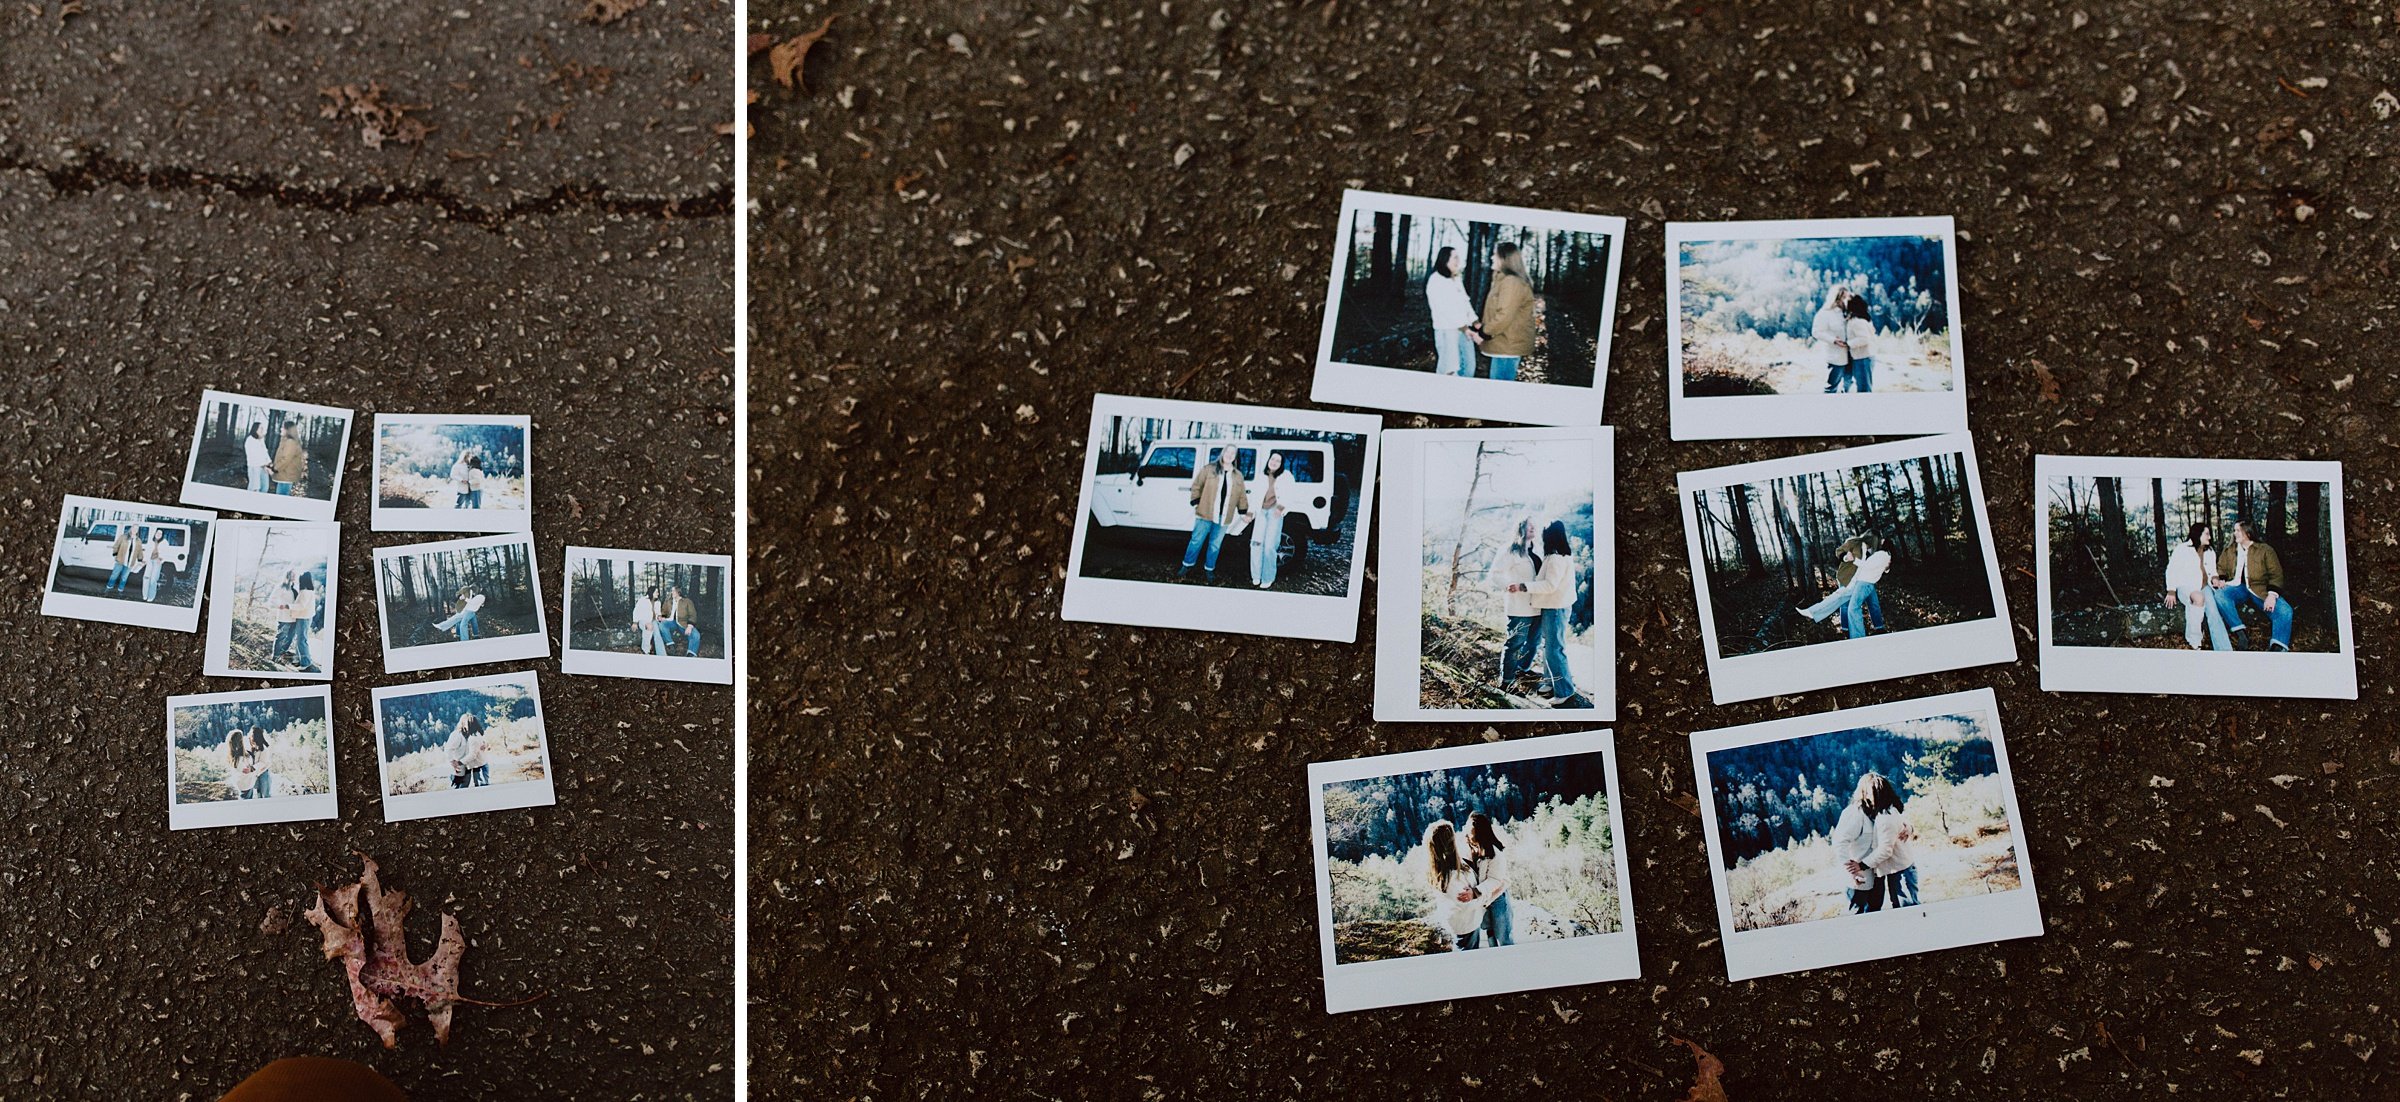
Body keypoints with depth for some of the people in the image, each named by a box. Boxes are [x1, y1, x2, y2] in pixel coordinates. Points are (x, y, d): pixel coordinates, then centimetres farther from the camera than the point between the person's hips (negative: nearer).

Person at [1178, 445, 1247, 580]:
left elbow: (1242, 495, 13)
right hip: (1205, 513, -3)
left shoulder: (1237, 475, 10)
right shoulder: (1208, 469, -1)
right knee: (1197, 540, 3)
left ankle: (1210, 569, 21)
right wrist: (1196, 503, -6)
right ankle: (1187, 566, 15)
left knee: (1215, 544, 9)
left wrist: (1243, 512, 8)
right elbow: (1196, 486, 0)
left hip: (1223, 517, 3)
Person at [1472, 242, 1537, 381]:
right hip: (1505, 345, 11)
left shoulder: (1512, 282, -18)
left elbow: (1504, 316, -24)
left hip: (1508, 346, -11)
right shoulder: (1504, 280, 17)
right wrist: (1484, 329, 13)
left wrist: (1484, 334, -16)